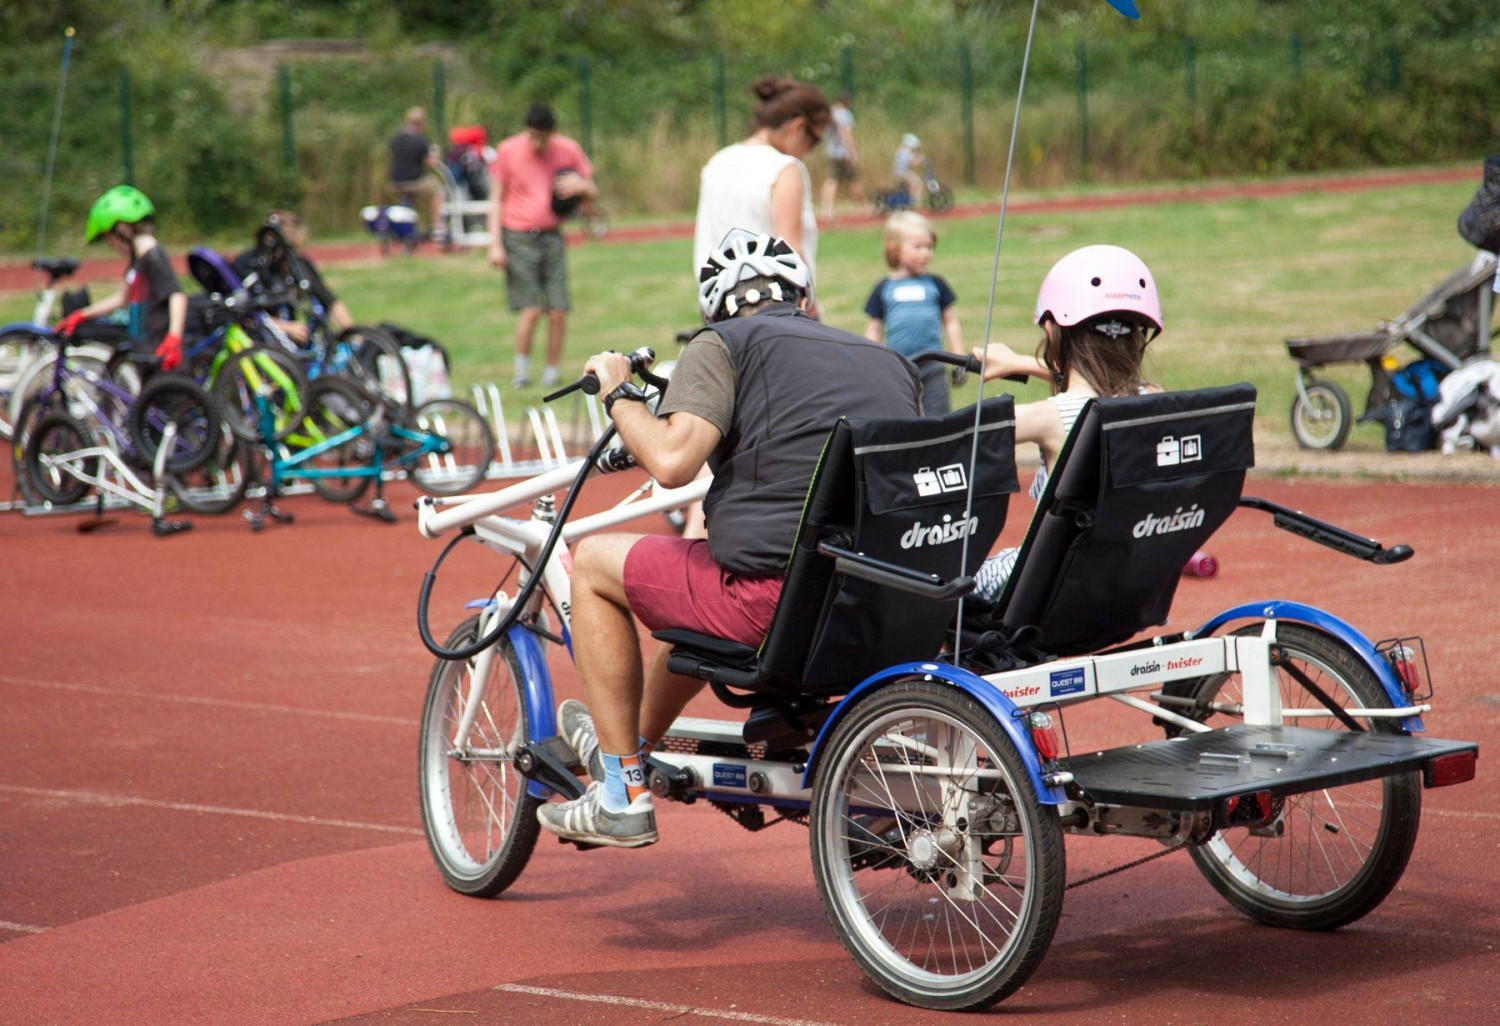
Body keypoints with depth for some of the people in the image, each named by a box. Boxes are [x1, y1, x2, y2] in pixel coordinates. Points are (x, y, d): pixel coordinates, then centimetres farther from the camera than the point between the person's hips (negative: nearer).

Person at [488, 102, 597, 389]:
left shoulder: (568, 150, 3)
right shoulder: (508, 151, -1)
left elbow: (593, 192, 12)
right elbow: (496, 199, 5)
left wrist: (581, 186, -13)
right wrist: (495, 245, -1)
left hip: (552, 237, 2)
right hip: (517, 238, -2)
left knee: (558, 311, -5)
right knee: (530, 308, -12)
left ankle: (552, 373, 10)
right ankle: (521, 370, 6)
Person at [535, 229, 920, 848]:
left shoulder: (724, 345, 0)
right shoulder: (891, 360, 18)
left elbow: (672, 461, -15)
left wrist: (618, 393, 5)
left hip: (777, 598, -7)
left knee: (593, 562, 17)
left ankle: (623, 795, 18)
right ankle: (632, 739, 54)